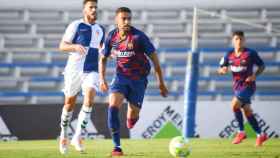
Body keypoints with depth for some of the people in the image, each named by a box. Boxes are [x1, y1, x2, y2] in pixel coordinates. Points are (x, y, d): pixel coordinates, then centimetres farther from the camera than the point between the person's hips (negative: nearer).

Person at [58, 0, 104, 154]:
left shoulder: (100, 29, 13)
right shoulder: (76, 25, -2)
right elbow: (62, 46, -5)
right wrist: (75, 46, -24)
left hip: (92, 71, 3)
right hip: (74, 69, -3)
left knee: (89, 99, -20)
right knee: (69, 103, 7)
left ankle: (77, 137, -16)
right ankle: (64, 135, 28)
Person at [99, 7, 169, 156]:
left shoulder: (139, 36, -16)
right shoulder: (111, 37, -4)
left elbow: (154, 58, -10)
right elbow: (103, 59, 11)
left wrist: (161, 83, -8)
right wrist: (102, 79, -2)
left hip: (138, 79, -2)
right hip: (121, 76, 2)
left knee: (132, 118, 2)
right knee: (112, 107, -22)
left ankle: (131, 118, 44)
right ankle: (117, 147, -19)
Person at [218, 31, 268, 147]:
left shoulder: (250, 53, -11)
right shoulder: (229, 55, 1)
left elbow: (262, 66, -1)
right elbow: (220, 70, 8)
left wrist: (255, 75, -18)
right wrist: (222, 70, -16)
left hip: (248, 85, -6)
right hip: (237, 86, 6)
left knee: (234, 104, -23)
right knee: (247, 111, 8)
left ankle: (241, 132, -8)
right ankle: (260, 135, 21)